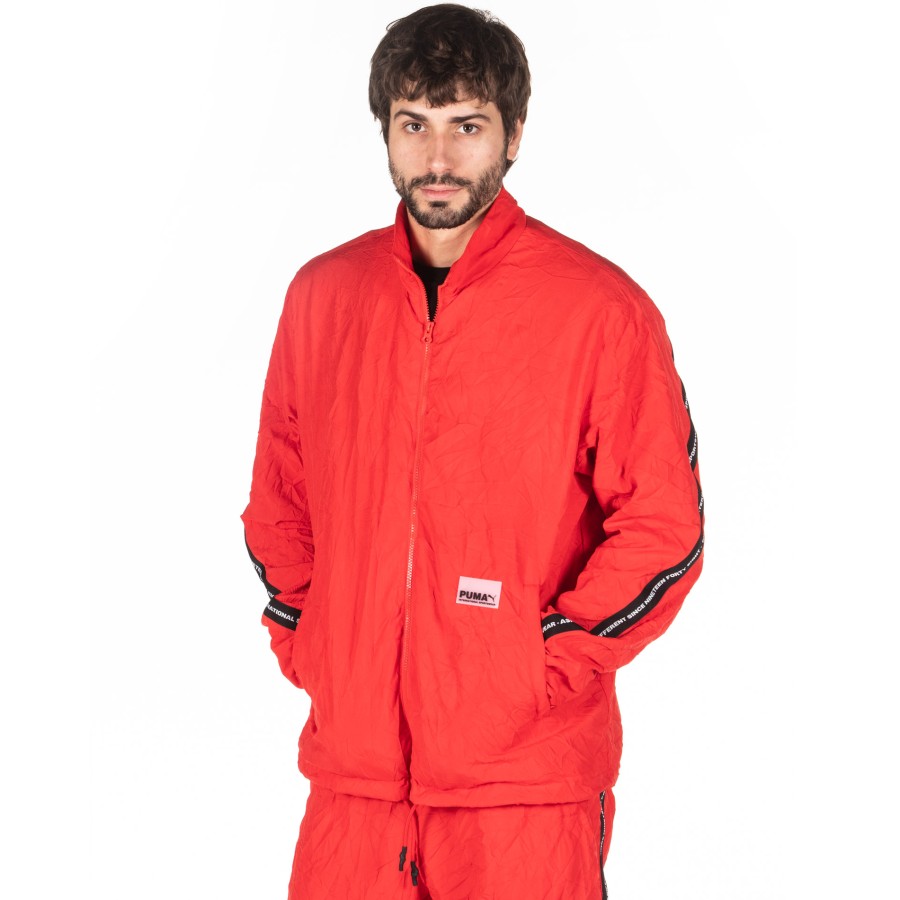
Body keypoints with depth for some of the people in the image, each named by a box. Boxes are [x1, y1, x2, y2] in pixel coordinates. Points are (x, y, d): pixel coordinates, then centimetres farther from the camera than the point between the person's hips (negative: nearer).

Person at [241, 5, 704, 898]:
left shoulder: (601, 309, -5)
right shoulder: (322, 294, 9)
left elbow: (666, 527, -4)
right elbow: (278, 495, 18)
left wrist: (552, 665, -9)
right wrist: (300, 640, 7)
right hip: (352, 759, 4)